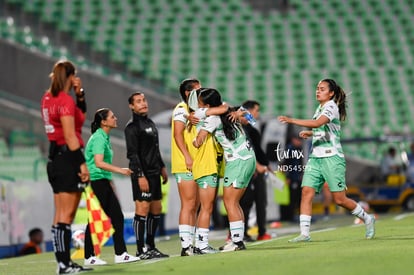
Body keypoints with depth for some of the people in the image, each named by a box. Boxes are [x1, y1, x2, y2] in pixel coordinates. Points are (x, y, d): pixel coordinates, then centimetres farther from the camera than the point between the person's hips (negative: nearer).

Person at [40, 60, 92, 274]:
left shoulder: (48, 98, 14)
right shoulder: (65, 100, -13)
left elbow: (80, 114, 26)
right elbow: (70, 136, -18)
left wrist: (80, 94, 11)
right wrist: (82, 163, -18)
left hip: (55, 157, 9)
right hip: (68, 157, -9)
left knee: (60, 215, 10)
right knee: (67, 214, -9)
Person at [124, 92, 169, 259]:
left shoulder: (150, 123, 18)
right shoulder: (132, 126, -8)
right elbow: (132, 153, -14)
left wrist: (162, 167, 22)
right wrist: (140, 176, -20)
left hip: (154, 173, 9)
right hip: (142, 174, -9)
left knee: (156, 210, 11)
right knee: (142, 209, -10)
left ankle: (151, 247, 19)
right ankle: (140, 250, -9)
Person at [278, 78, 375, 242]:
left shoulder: (331, 107, -10)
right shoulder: (320, 108, 17)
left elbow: (318, 123, -29)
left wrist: (292, 120, -33)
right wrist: (310, 133, 16)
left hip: (331, 158, -8)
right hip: (315, 157, 8)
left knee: (340, 199, -4)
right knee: (306, 192, -10)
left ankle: (367, 219, 18)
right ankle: (304, 233, -13)